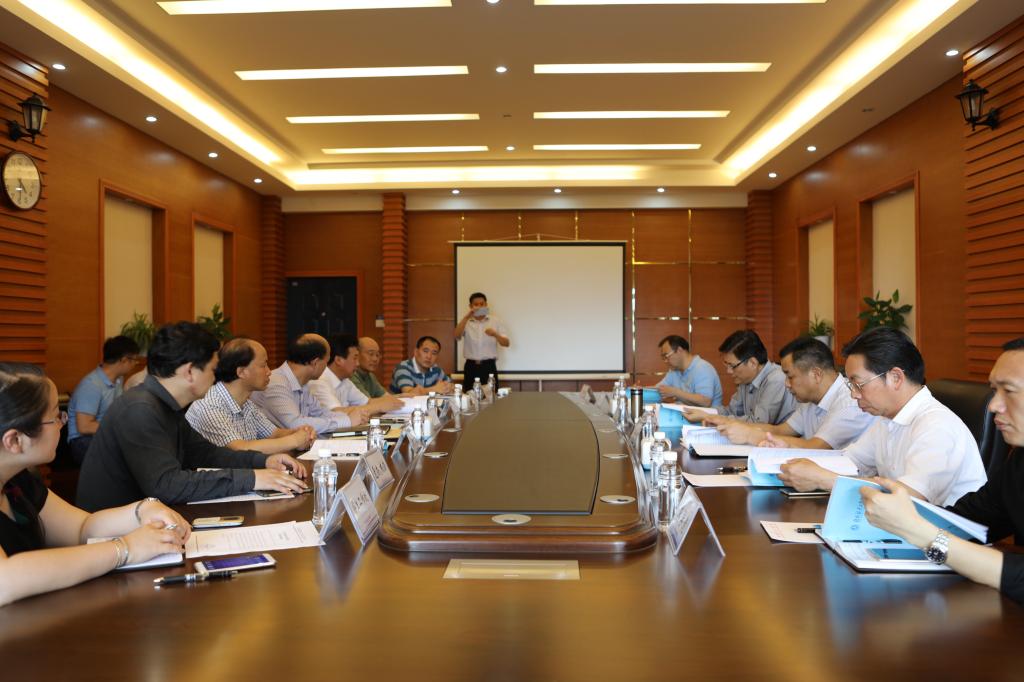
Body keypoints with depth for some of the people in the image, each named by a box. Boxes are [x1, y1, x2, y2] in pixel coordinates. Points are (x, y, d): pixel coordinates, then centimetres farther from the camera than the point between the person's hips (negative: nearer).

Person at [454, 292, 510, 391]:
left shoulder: (496, 321, 5)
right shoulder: (465, 322, 5)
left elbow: (506, 343, 0)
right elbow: (457, 337, -15)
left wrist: (495, 335, -21)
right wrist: (466, 317, -23)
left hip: (489, 366, 0)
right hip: (471, 367, 0)